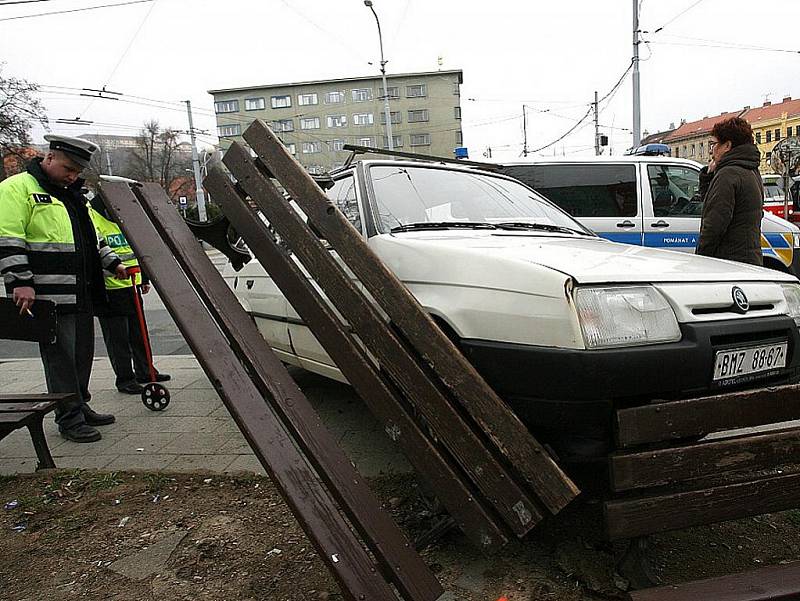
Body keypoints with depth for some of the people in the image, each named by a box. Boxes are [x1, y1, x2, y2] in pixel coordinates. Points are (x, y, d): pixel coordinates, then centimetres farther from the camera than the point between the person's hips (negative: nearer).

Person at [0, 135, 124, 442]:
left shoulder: (72, 193, 21)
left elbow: (89, 236, 29)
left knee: (82, 354, 15)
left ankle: (81, 406, 28)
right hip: (49, 298, -8)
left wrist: (112, 262, 19)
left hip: (81, 294, 8)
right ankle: (69, 419, 8)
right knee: (60, 357, -2)